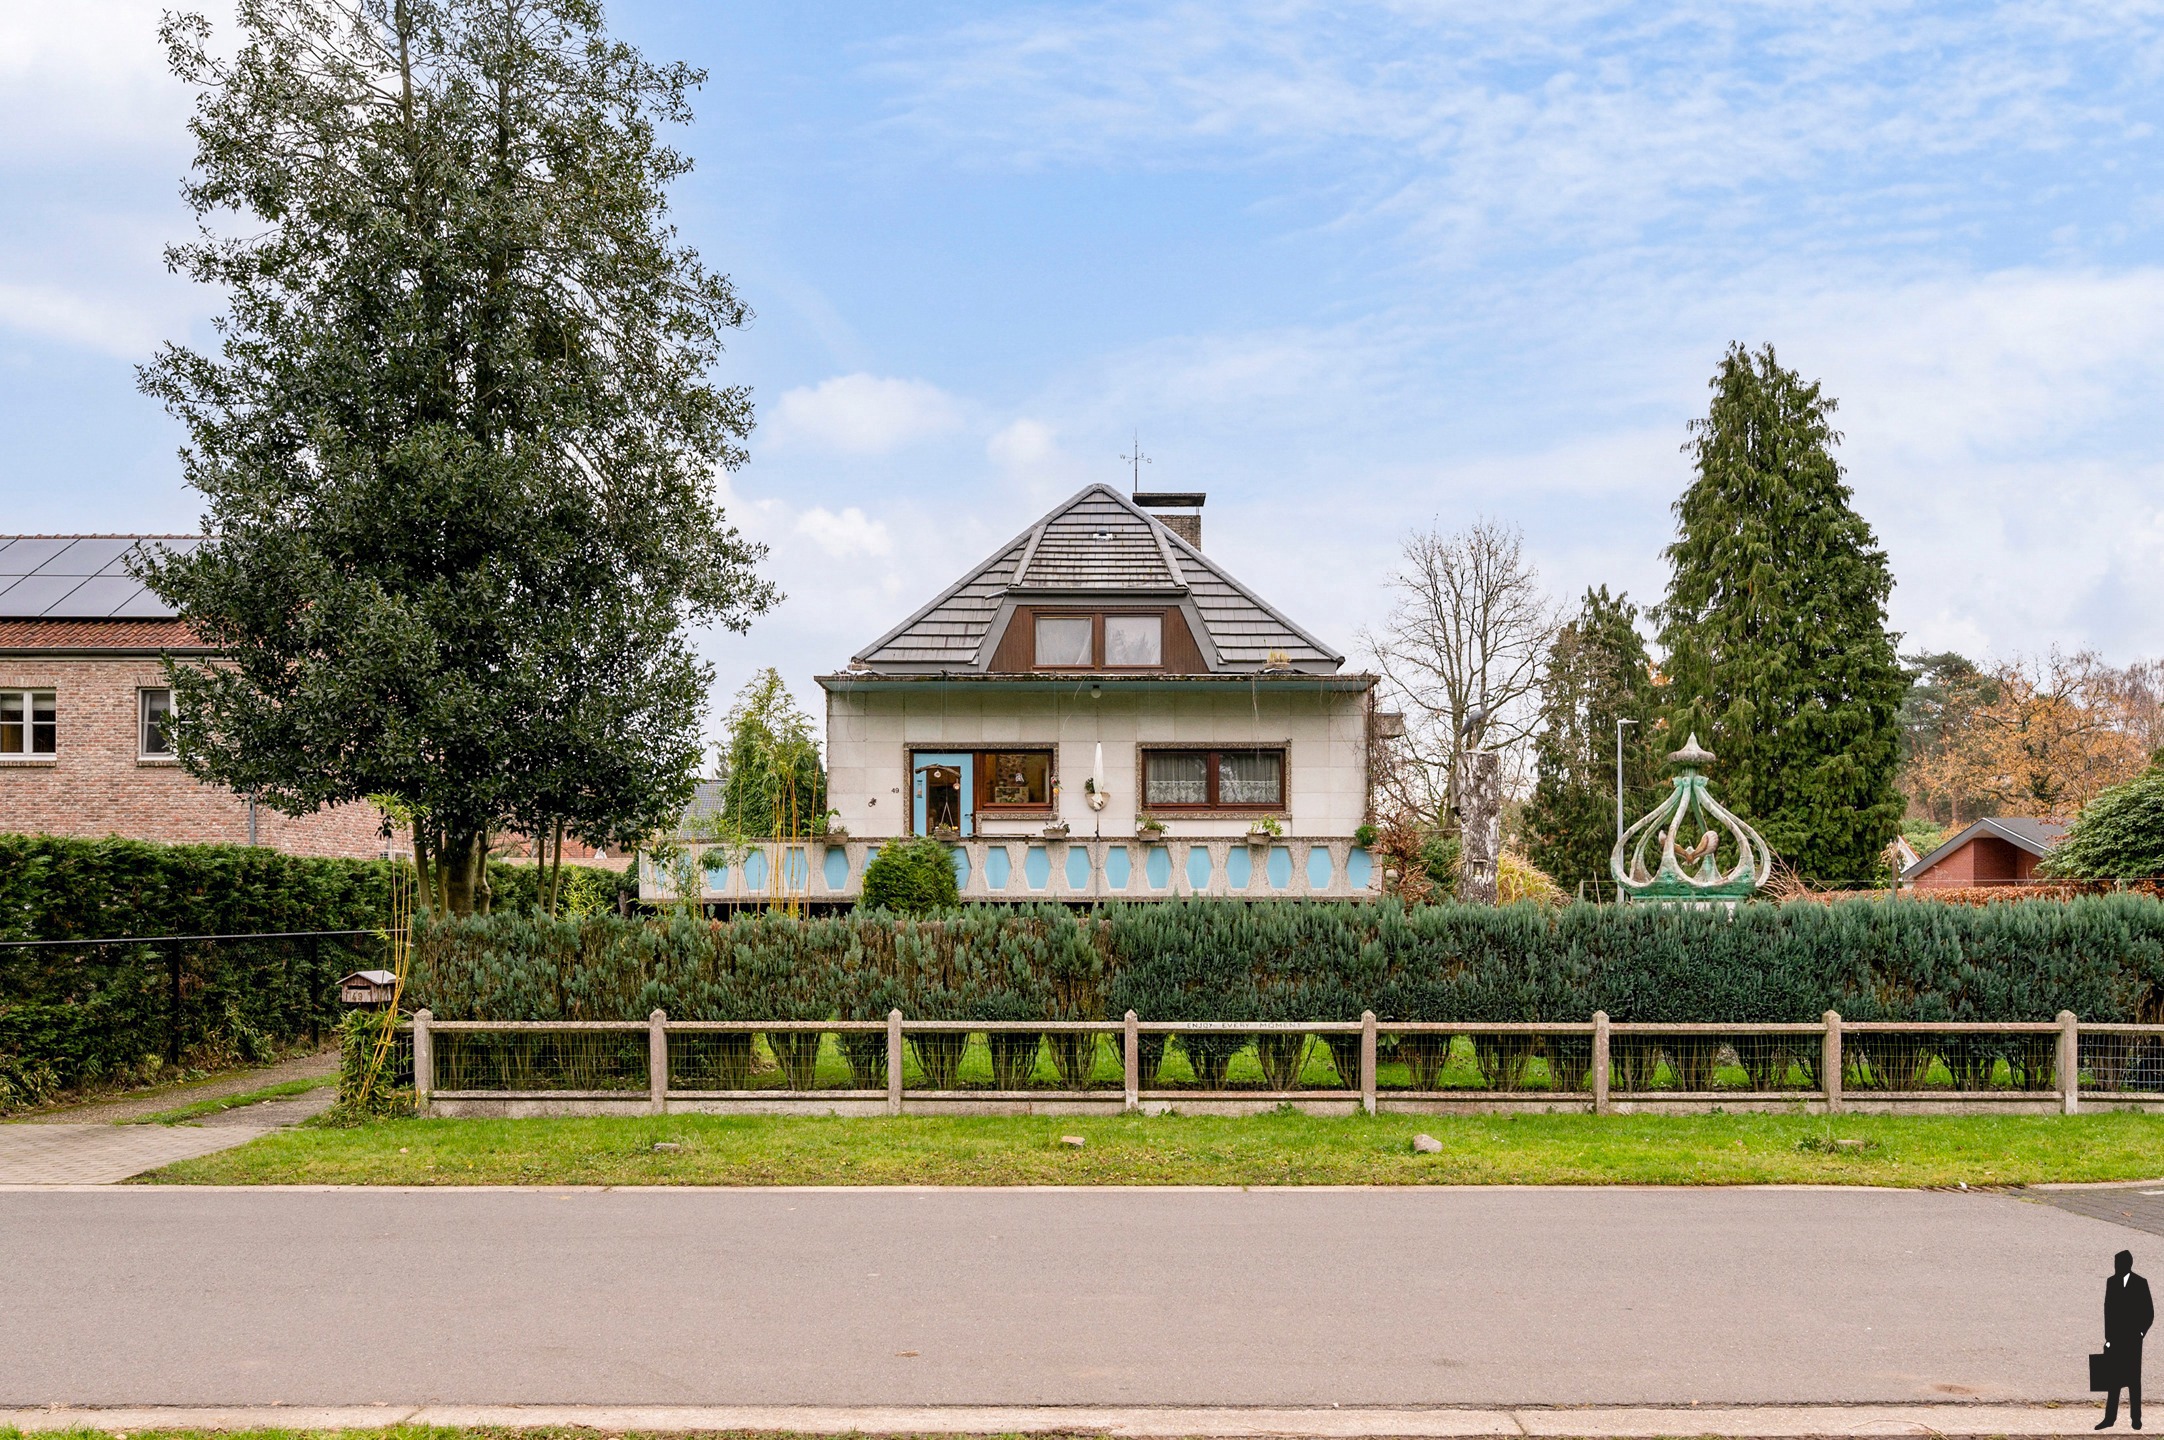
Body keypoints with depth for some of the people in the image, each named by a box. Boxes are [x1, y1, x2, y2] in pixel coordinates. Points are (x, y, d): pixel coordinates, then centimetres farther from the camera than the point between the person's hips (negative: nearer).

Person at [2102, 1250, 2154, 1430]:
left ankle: (2136, 1417, 13)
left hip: (2132, 1339, -3)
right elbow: (2107, 1311, 5)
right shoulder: (2111, 1282, 5)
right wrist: (2108, 1337, 1)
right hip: (2115, 1338, 3)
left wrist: (2141, 1332, -8)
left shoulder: (2140, 1284, -4)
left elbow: (2149, 1312, -1)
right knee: (2113, 1378, 3)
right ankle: (2110, 1417, 5)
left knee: (2134, 1379, 5)